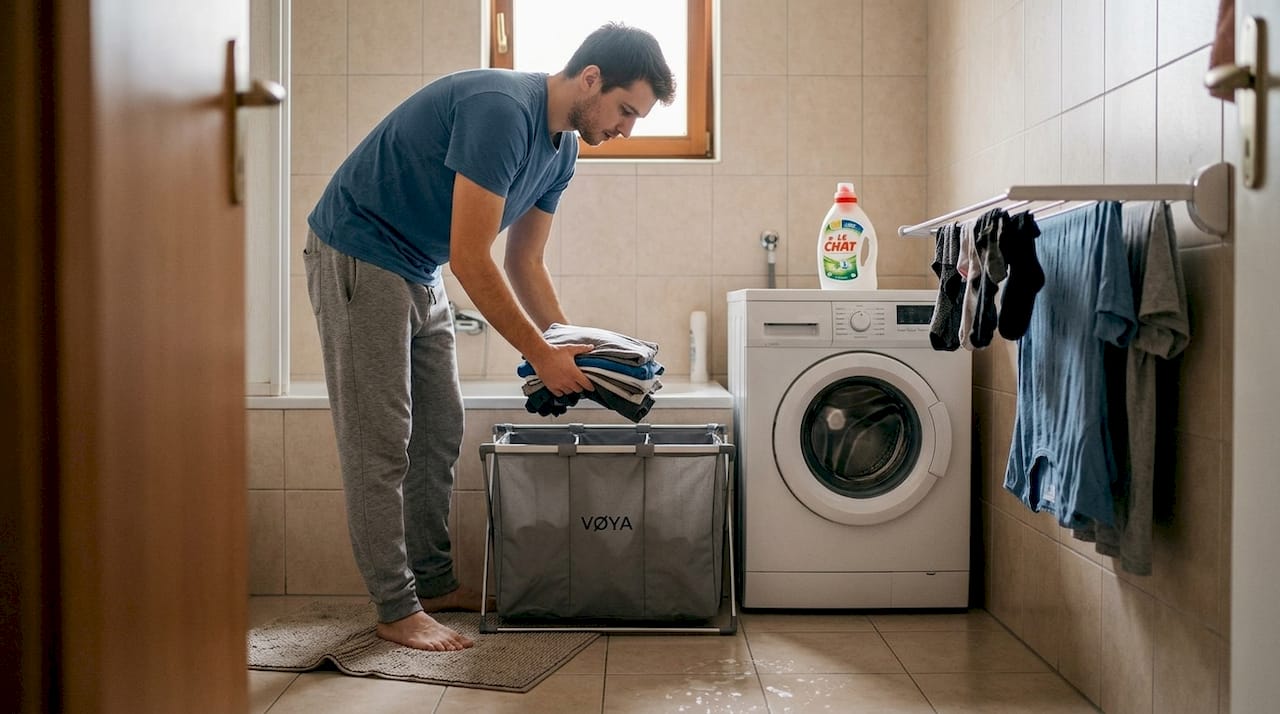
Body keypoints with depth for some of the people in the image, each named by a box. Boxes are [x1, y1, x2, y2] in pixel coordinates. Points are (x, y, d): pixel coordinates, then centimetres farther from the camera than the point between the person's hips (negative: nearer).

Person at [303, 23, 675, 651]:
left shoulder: (561, 147, 3)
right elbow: (471, 259, -28)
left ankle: (434, 581, 22)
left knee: (440, 433, 10)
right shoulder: (502, 109, -27)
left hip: (419, 271, 10)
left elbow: (524, 262, 9)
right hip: (357, 253, -10)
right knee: (381, 443, -6)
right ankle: (396, 610, 2)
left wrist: (573, 347, 1)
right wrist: (541, 354, -22)